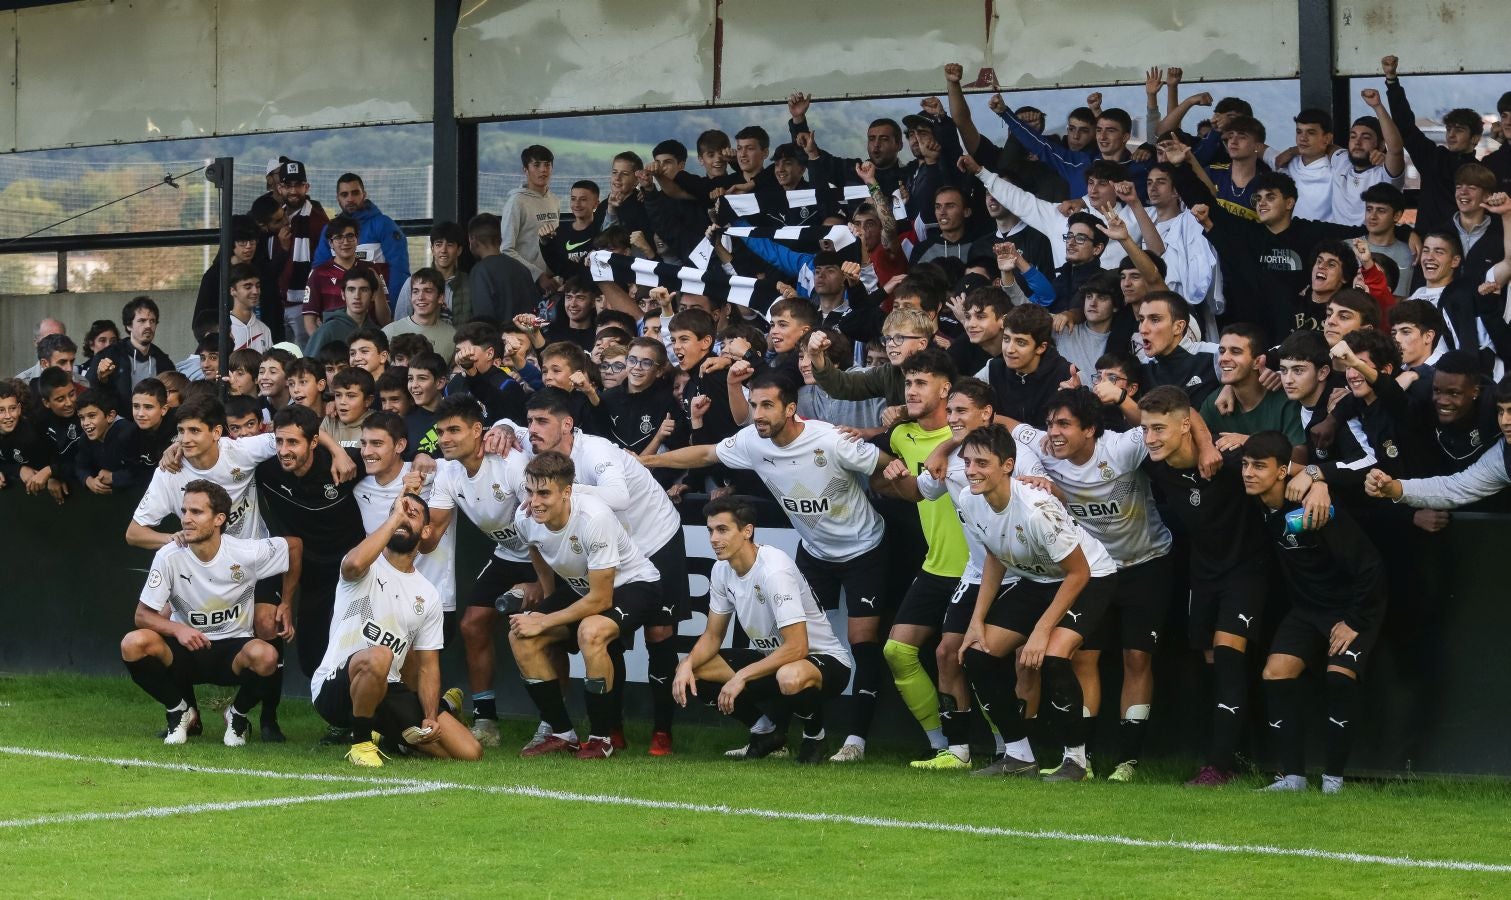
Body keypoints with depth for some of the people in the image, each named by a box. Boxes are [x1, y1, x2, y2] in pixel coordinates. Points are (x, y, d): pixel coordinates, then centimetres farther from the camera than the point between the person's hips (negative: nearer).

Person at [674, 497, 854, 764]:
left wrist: (742, 676, -29)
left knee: (790, 678, -44)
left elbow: (797, 647, -31)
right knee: (688, 671, -8)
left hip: (825, 659, -8)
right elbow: (713, 636, 7)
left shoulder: (774, 570, -27)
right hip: (768, 656, 8)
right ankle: (766, 733, 7)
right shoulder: (722, 570, -2)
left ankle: (814, 735, -8)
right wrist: (687, 664, -14)